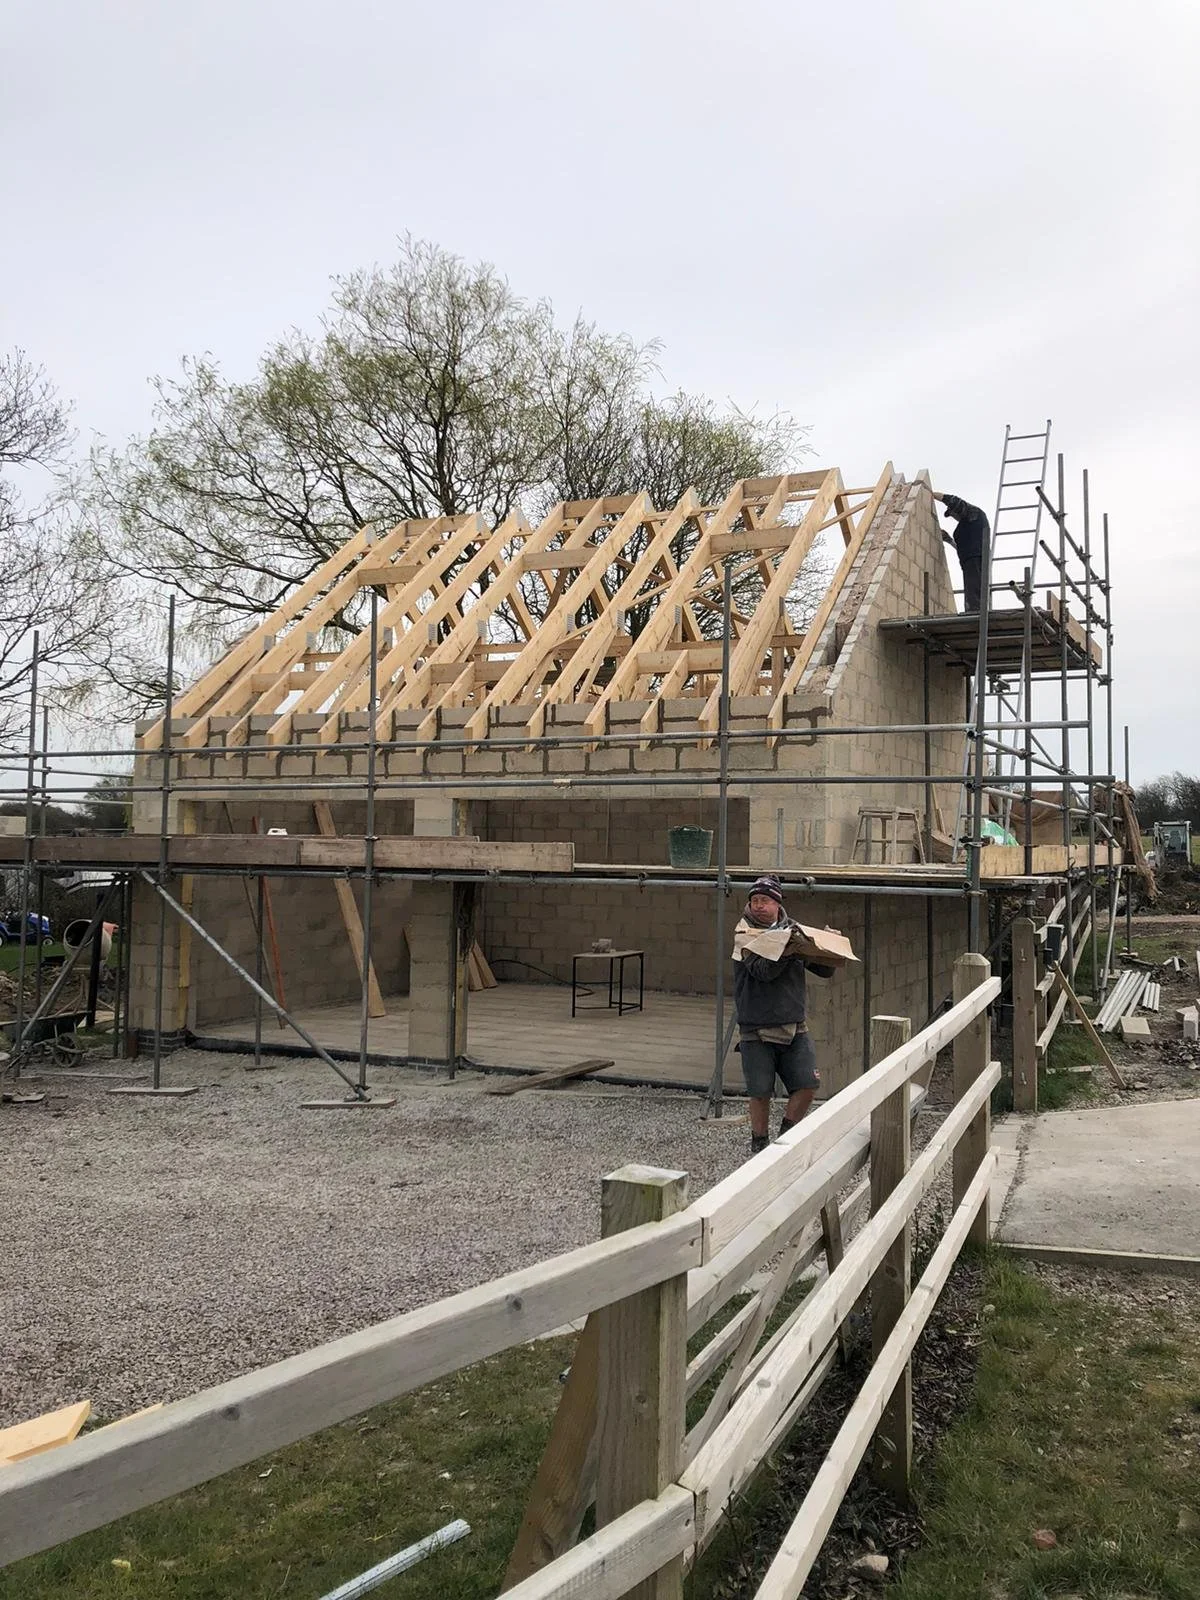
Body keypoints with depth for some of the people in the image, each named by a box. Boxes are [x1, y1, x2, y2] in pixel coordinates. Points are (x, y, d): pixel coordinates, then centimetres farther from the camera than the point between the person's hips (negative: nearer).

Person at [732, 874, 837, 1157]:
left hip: (794, 1025, 4)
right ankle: (759, 1143, 23)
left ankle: (786, 1134, 21)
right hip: (756, 1029, -4)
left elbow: (825, 971, 9)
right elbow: (762, 970, -22)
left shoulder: (793, 930, 7)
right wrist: (788, 950, -33)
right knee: (761, 1092, 2)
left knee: (807, 1084, -1)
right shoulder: (744, 933, -5)